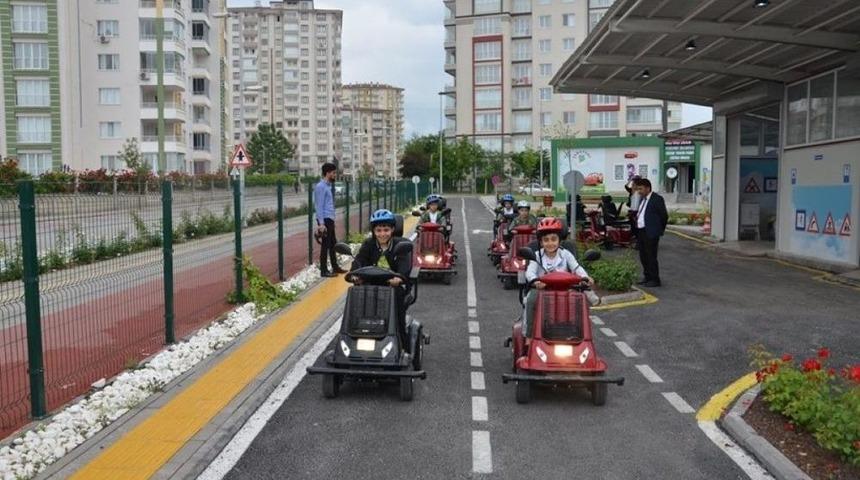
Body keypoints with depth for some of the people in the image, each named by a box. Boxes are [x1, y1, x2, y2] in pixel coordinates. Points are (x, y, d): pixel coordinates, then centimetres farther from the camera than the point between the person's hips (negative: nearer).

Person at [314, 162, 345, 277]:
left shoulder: (328, 186, 16)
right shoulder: (321, 187, -14)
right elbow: (319, 206, -18)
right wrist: (321, 223, -22)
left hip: (330, 220, 10)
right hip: (325, 220, -10)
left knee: (333, 244, 16)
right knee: (325, 245, -5)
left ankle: (335, 267, 26)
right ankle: (324, 270, 1)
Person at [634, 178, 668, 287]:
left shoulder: (657, 199, -10)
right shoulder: (643, 199, 15)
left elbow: (664, 216, -7)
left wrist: (659, 230, 2)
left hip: (650, 233, -8)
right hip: (641, 232, 8)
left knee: (651, 257, -4)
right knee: (643, 256, 14)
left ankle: (655, 280, 5)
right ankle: (647, 277, 27)